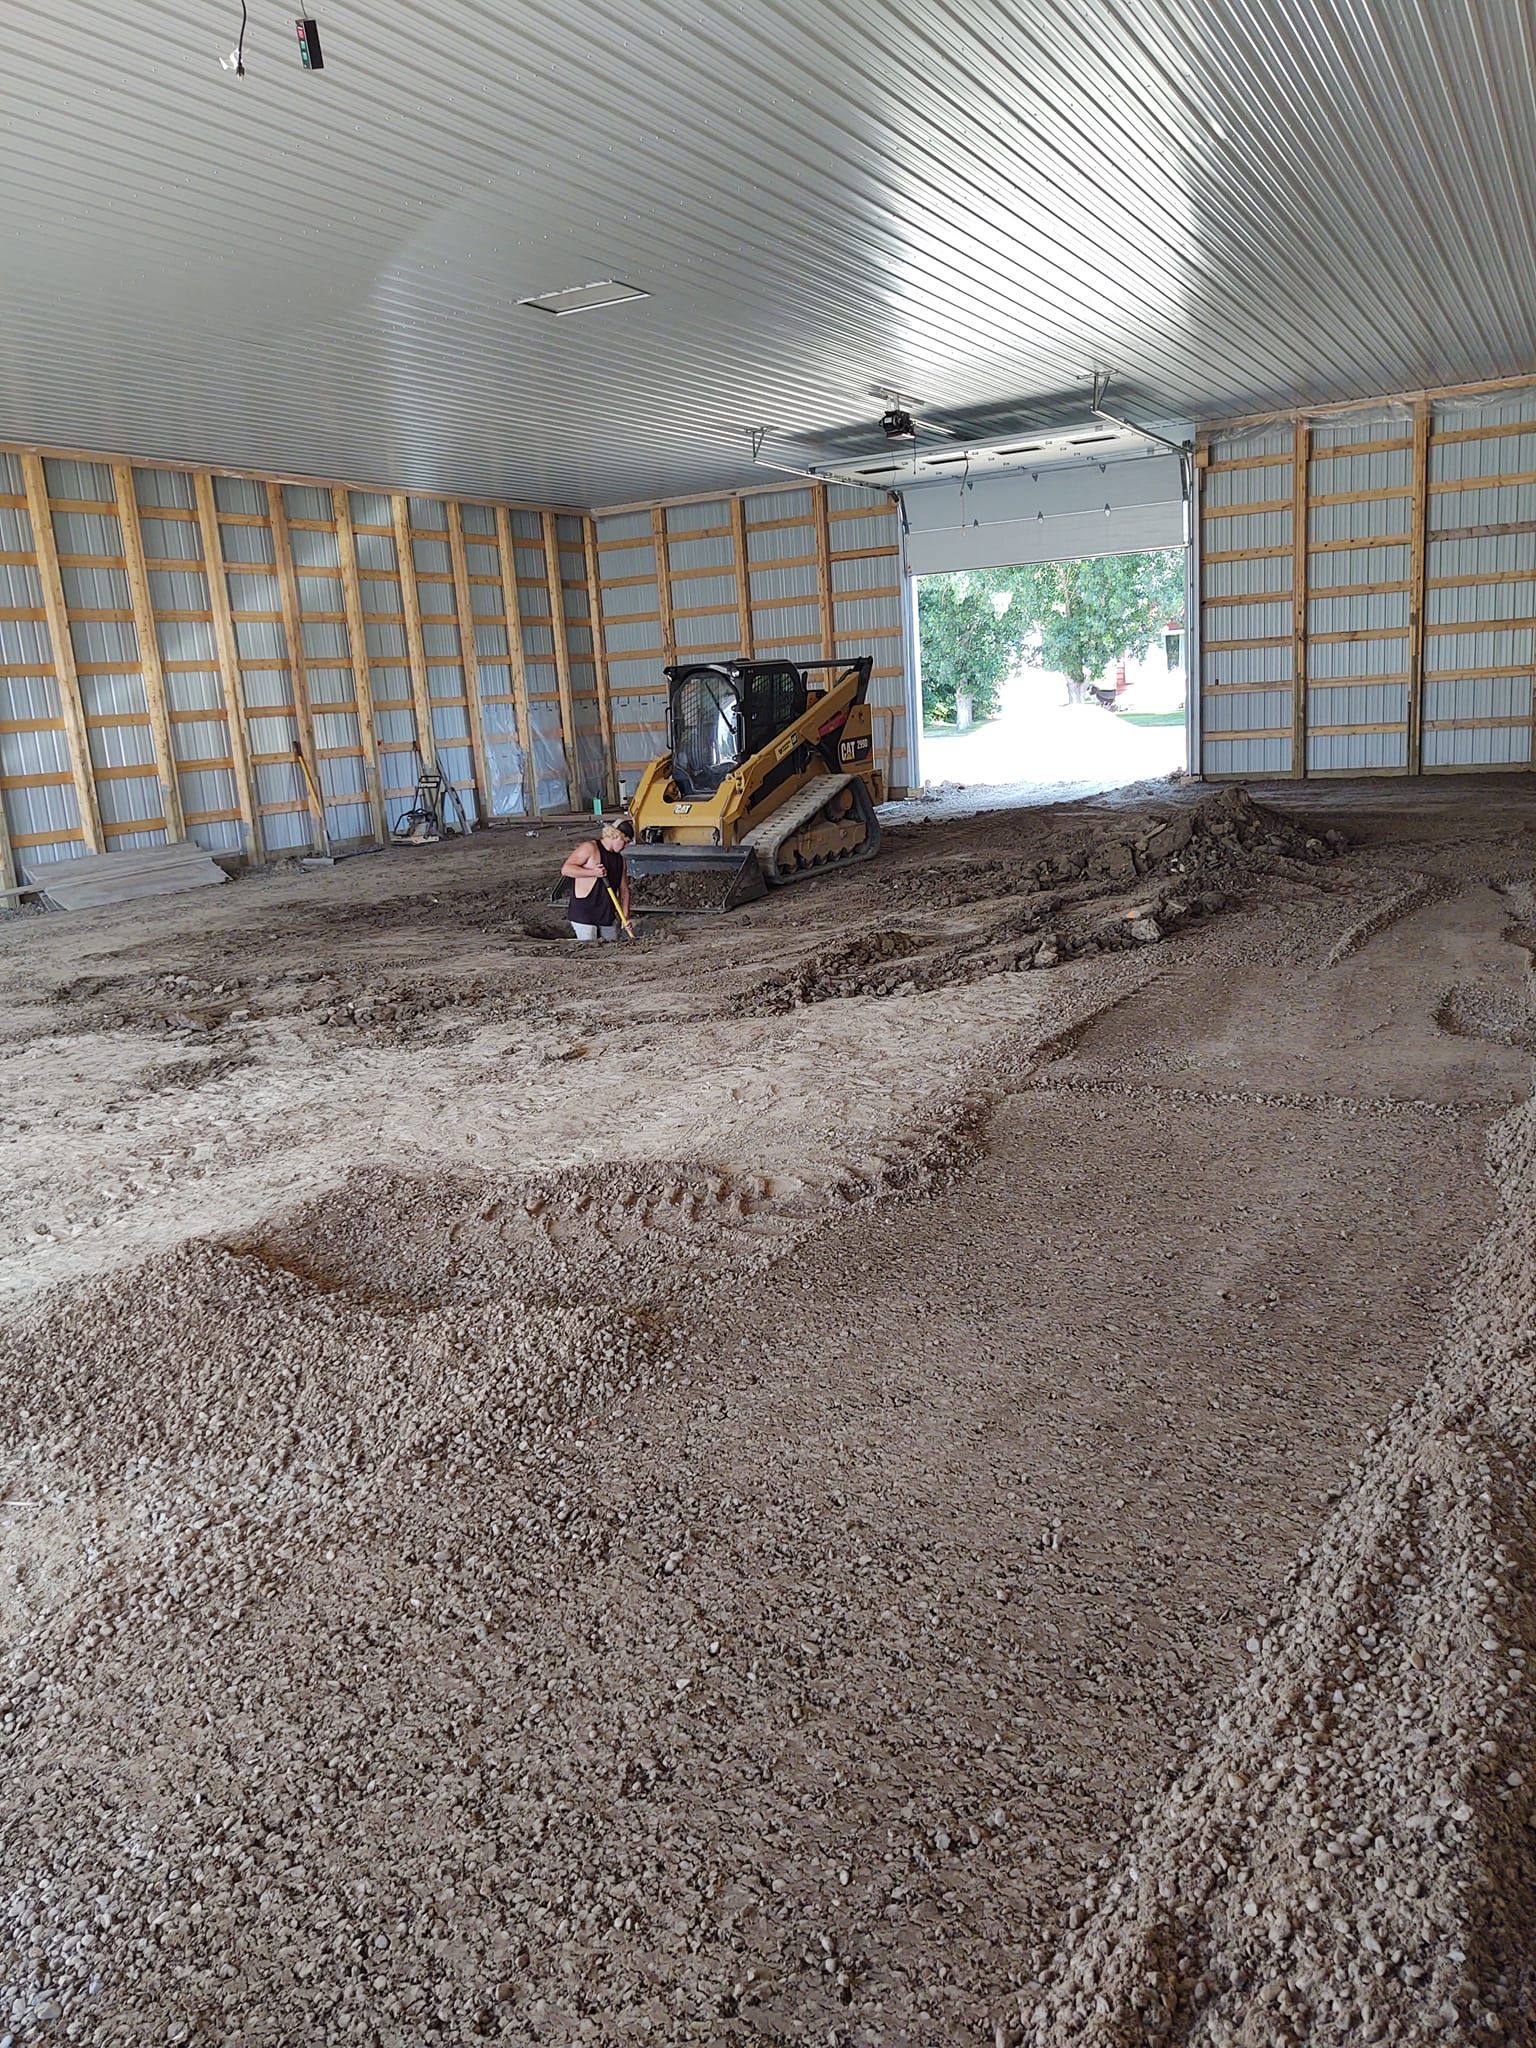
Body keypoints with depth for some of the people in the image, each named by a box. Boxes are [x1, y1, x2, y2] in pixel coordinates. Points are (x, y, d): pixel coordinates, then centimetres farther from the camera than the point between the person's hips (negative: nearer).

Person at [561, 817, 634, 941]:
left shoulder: (620, 859, 14)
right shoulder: (590, 848, -6)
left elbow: (624, 889, 16)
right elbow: (566, 869, -12)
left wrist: (625, 915, 5)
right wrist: (593, 872, -21)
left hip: (608, 916, 7)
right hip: (584, 914, -7)